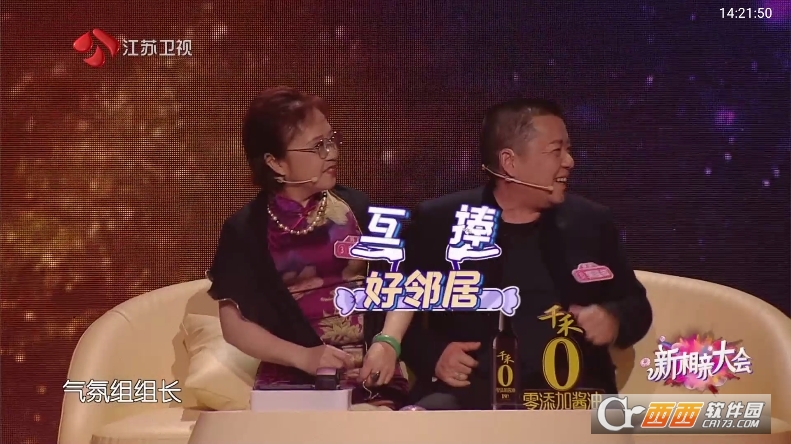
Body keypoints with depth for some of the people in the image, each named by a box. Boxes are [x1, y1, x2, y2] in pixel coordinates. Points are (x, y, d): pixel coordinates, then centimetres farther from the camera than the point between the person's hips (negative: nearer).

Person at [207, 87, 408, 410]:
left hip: (370, 374, 1)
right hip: (292, 379, -1)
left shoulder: (357, 208, 9)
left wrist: (387, 343, -11)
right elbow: (235, 324, 4)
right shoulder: (246, 230, 4)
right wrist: (303, 356, -10)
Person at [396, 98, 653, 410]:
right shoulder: (438, 222, 7)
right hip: (467, 393, -2)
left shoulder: (590, 222, 13)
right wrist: (431, 354, -6)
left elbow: (635, 304, 22)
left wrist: (615, 321, -1)